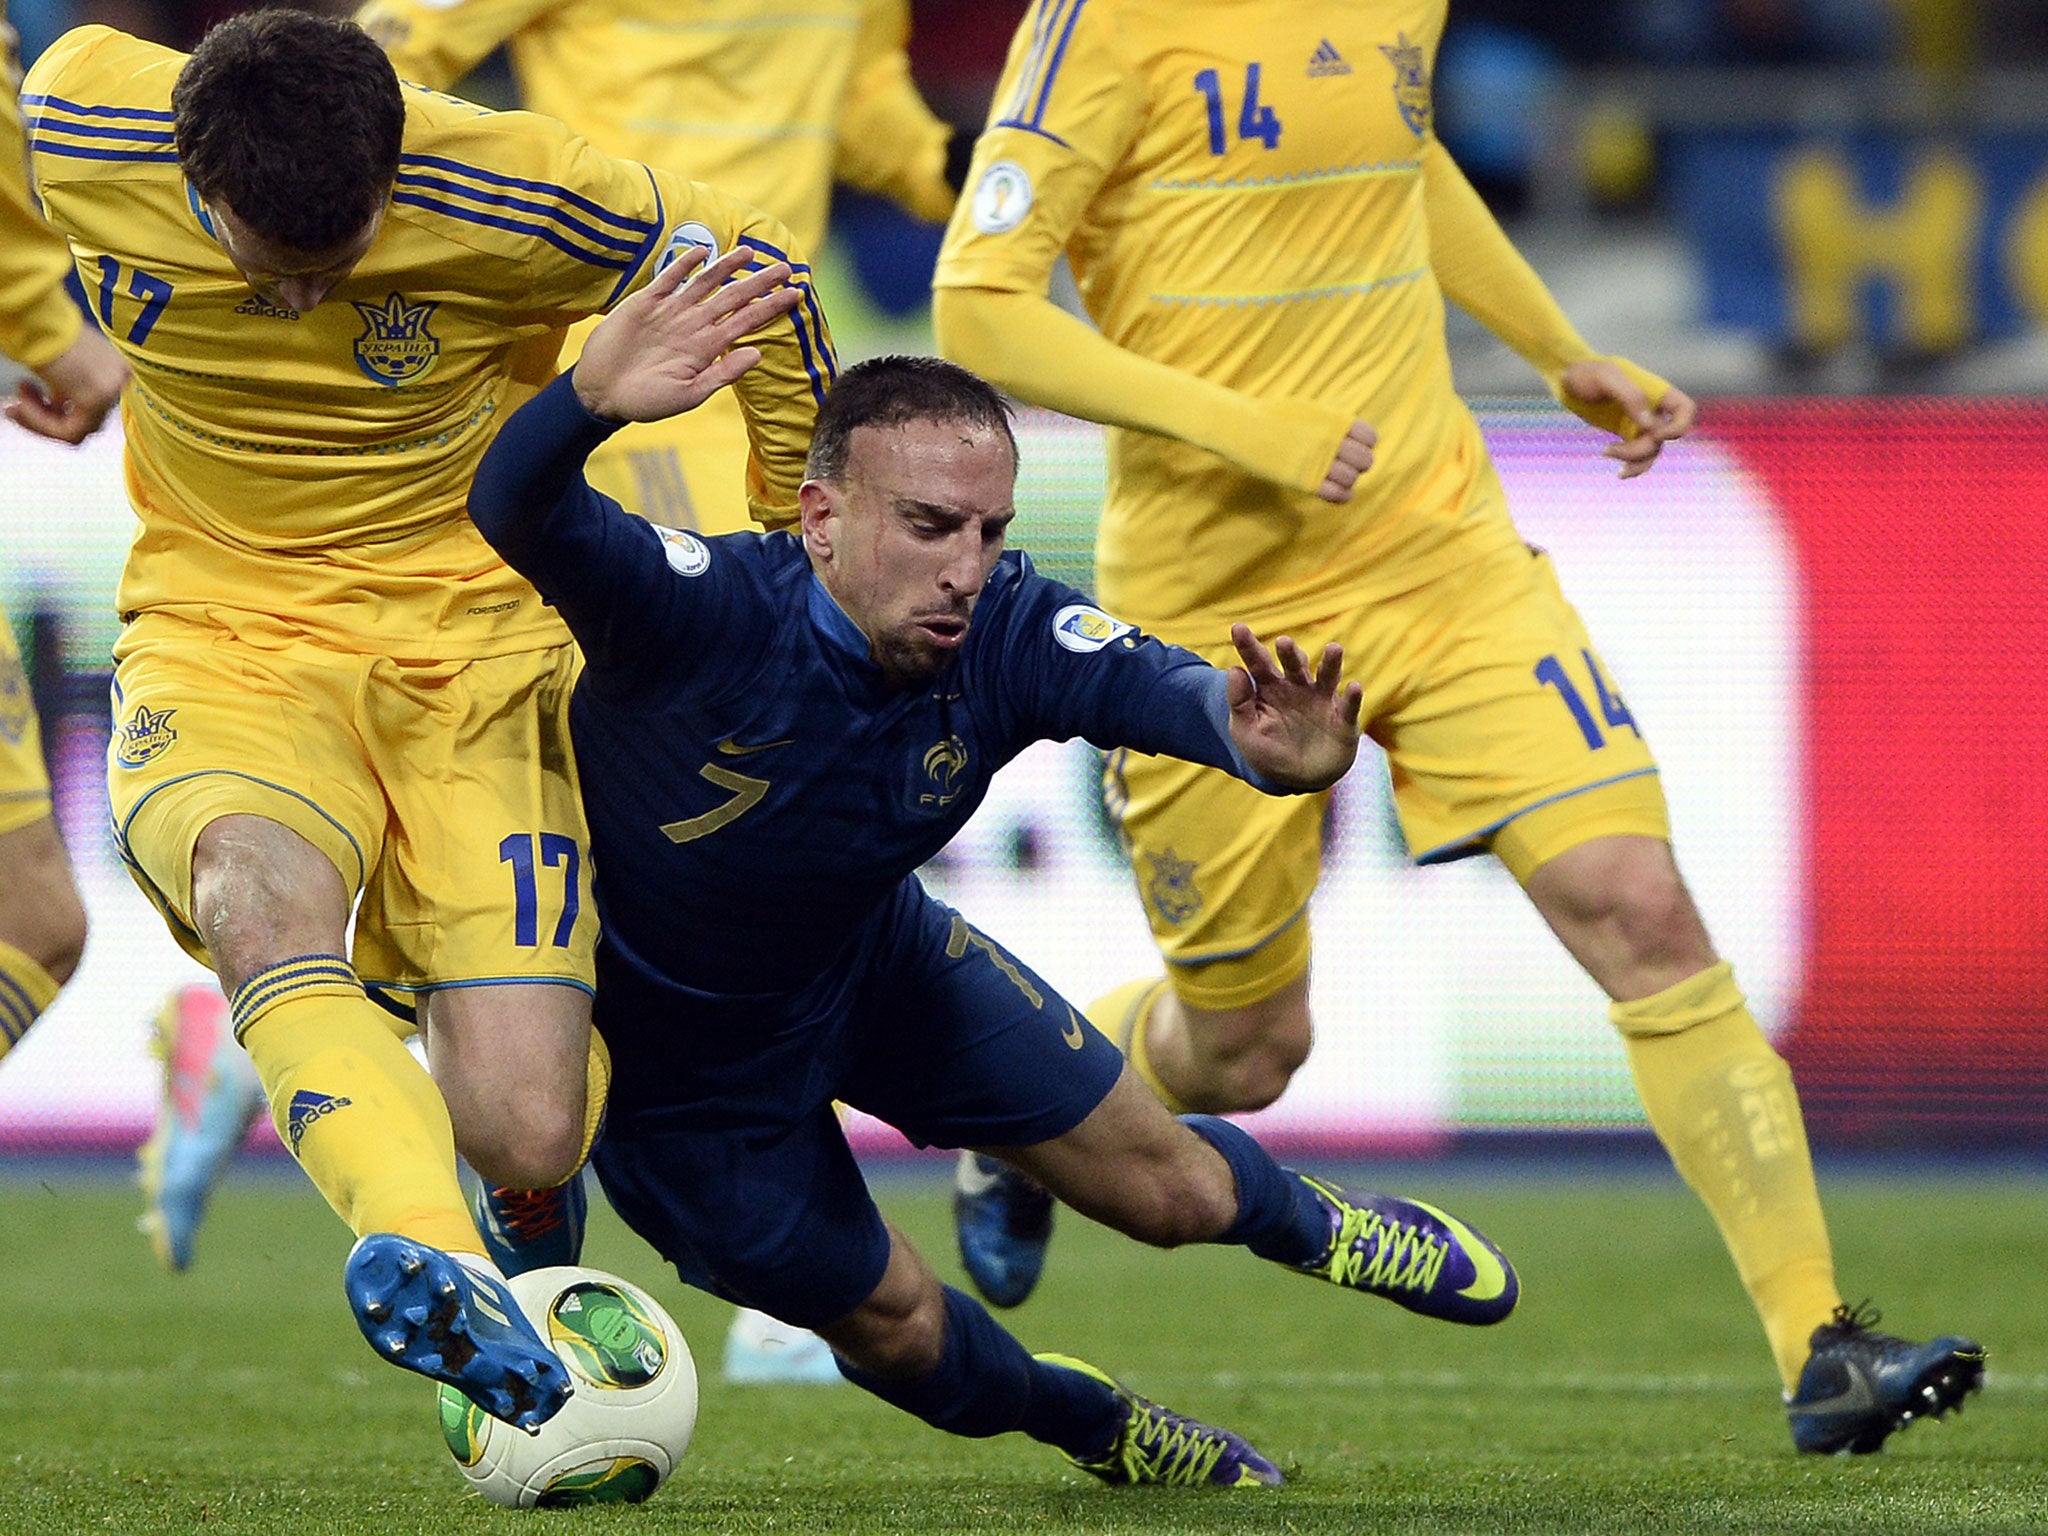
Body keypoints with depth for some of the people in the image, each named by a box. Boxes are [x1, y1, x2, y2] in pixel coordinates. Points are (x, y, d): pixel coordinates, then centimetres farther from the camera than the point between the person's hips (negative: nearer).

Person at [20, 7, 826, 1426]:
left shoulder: (511, 195, -21)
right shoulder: (75, 129, -16)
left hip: (472, 647, 0)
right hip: (221, 636, 1)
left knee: (525, 1135, -13)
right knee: (258, 892, -37)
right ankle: (428, 1256, -57)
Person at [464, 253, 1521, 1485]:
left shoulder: (1005, 634, -28)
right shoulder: (708, 611, -39)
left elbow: (1150, 685, -46)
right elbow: (520, 519, -56)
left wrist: (1258, 735, -71)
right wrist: (589, 400, -79)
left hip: (877, 966, 4)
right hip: (679, 1054, -4)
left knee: (1172, 1189, 12)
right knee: (895, 1325, 12)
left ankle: (1311, 1226, 50)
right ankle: (1097, 1425, 47)